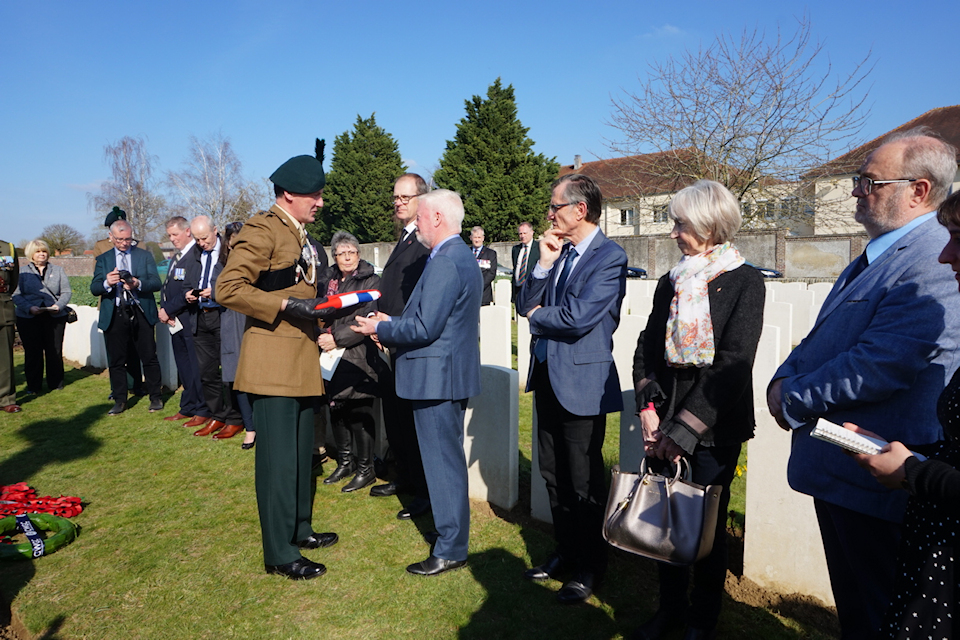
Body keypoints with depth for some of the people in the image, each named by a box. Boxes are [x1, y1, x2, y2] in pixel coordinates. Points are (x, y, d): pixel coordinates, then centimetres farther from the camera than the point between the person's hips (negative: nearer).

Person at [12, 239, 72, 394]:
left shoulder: (58, 271, 11)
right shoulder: (23, 272, 6)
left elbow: (66, 292, 6)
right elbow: (16, 295, 0)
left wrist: (58, 305, -12)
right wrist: (29, 308, -17)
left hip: (55, 317, 1)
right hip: (28, 318, -1)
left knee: (55, 351, 4)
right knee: (32, 352, 4)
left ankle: (56, 383, 16)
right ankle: (33, 386, 14)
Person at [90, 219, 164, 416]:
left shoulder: (145, 256, 8)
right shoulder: (103, 259, 11)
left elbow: (156, 283, -2)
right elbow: (94, 288, 2)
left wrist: (138, 283, -22)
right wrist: (107, 283, -20)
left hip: (141, 313, -1)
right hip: (114, 316, 1)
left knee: (149, 357, 2)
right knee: (116, 361, 6)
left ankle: (155, 398, 13)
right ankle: (120, 401, 17)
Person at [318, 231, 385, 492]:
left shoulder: (371, 282, -5)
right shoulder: (329, 281, 14)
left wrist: (337, 338, -15)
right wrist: (322, 335, 3)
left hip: (359, 357, -6)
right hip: (333, 358, 6)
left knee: (359, 413, -4)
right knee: (336, 410, 12)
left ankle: (365, 469, 9)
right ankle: (345, 462, 27)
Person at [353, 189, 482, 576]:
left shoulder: (445, 262, -20)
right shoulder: (464, 257, 13)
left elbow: (425, 327, -23)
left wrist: (380, 328, -9)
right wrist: (391, 325, 12)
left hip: (437, 377, -10)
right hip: (451, 373, 11)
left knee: (443, 462, 0)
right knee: (447, 459, 20)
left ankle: (450, 550, 12)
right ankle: (452, 532, 34)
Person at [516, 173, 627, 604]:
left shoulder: (609, 257, -14)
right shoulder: (558, 253, 9)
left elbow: (578, 317, -24)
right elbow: (525, 305, 5)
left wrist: (537, 316, -6)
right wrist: (544, 264, -8)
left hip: (582, 380, -8)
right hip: (547, 375, 8)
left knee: (584, 481, 6)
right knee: (553, 473, 18)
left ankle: (590, 567, 25)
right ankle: (565, 551, 37)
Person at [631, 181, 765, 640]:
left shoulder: (744, 282, -8)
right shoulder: (672, 282, 8)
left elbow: (733, 364, -14)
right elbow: (647, 348, 9)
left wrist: (683, 430, -16)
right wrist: (648, 408, -5)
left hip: (715, 426, -4)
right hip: (664, 418, 4)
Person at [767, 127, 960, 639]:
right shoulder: (874, 258, 12)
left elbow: (877, 368, -28)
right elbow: (822, 337, 16)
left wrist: (794, 402, -15)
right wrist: (784, 380, -2)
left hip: (875, 480, -9)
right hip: (835, 467, 9)